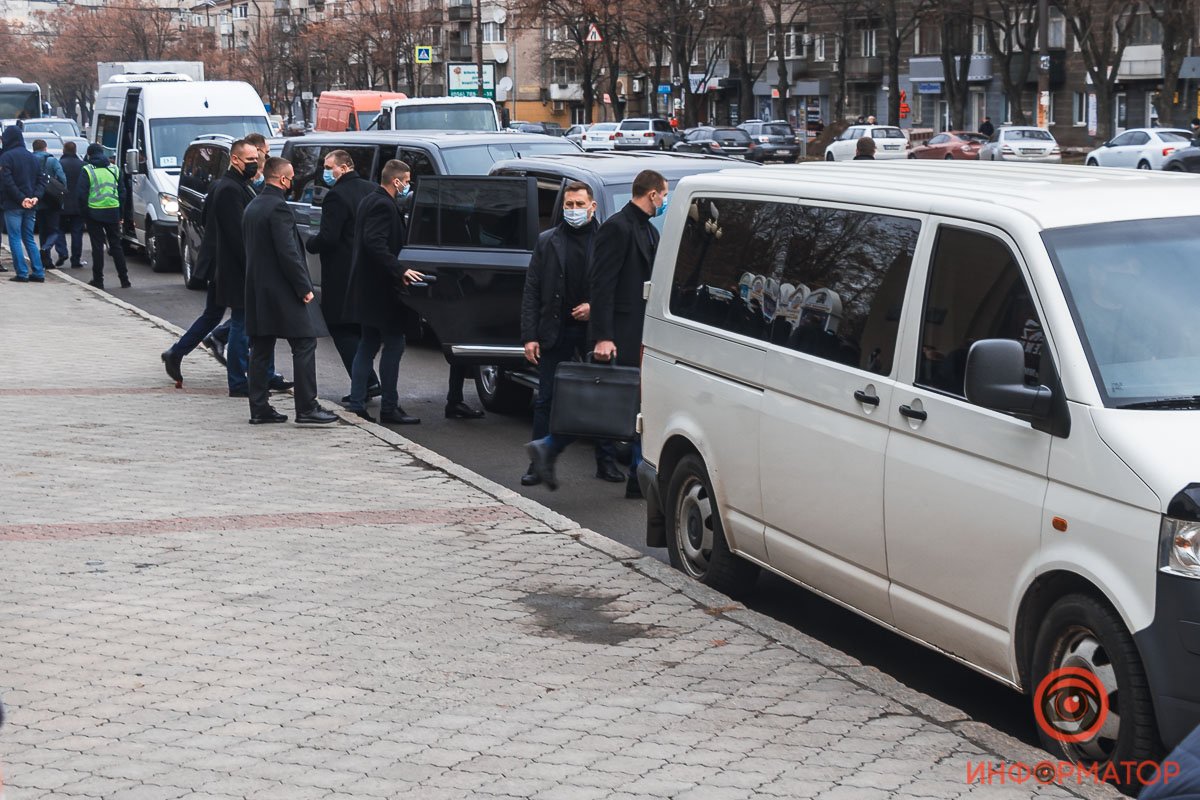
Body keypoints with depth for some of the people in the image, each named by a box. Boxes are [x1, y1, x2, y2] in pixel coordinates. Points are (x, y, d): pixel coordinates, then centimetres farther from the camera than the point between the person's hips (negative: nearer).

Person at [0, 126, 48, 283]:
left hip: (13, 205, -6)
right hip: (30, 206, 6)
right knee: (29, 239, 13)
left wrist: (21, 199, -16)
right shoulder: (31, 157, 12)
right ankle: (38, 273, 9)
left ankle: (22, 273, -6)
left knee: (15, 239, -1)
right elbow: (41, 179, 8)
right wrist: (35, 196, -3)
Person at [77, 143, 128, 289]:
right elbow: (122, 192, 11)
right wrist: (120, 214, 15)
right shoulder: (114, 169, 9)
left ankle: (98, 280, 3)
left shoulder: (87, 170, -5)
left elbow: (81, 194, -8)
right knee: (116, 245, 10)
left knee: (97, 246, 2)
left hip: (94, 212, -3)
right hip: (113, 211, 3)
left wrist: (84, 212, 2)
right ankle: (124, 279, 8)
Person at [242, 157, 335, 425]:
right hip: (282, 291, -9)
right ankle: (306, 408, -6)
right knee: (304, 345, -4)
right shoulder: (278, 207, -16)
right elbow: (288, 252, -20)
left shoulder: (251, 208, 13)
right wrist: (304, 288, -15)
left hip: (256, 290, 9)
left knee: (260, 350, 10)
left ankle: (259, 408, 11)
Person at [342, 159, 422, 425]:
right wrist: (401, 271, -29)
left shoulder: (369, 202, 15)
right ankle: (389, 408, -2)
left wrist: (398, 270, 17)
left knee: (368, 345, 14)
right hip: (380, 288, -11)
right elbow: (376, 244, -28)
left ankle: (356, 404, 14)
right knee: (394, 344, -4)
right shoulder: (383, 206, -17)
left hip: (366, 289, 11)